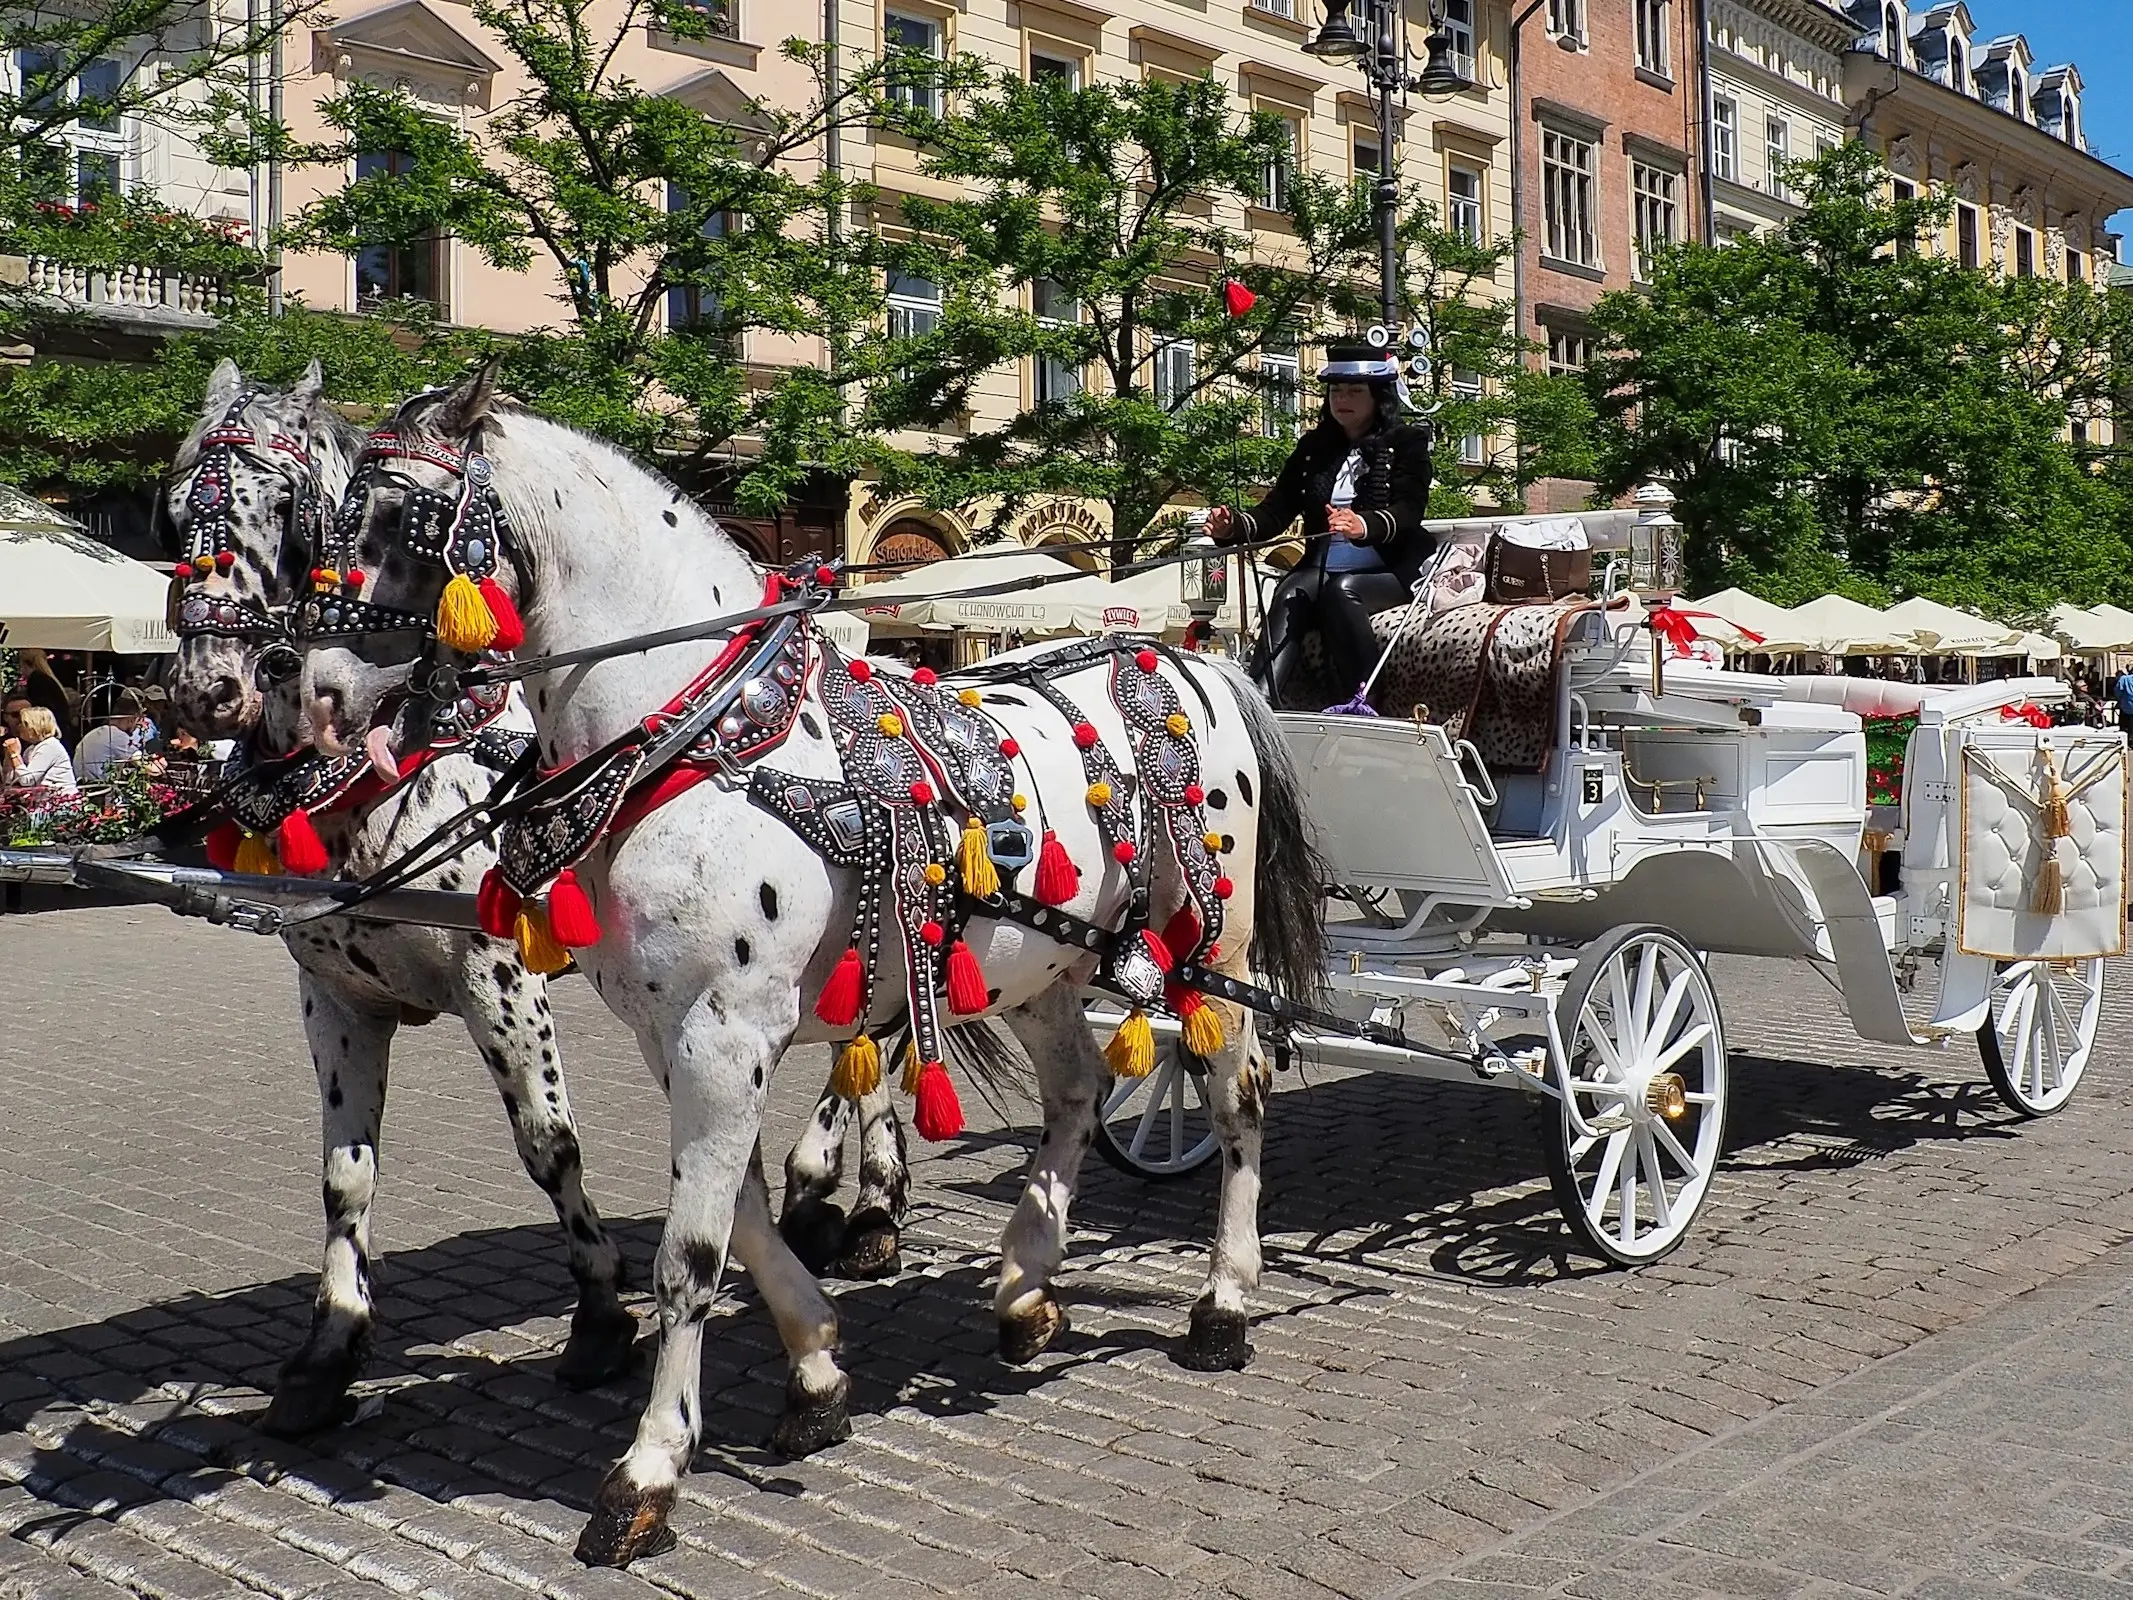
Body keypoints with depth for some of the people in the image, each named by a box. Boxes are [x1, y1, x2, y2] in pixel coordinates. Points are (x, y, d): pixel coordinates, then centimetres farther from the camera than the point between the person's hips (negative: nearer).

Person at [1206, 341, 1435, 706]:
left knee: (1340, 589, -34)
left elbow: (1408, 511, -13)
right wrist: (1233, 527, -14)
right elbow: (1277, 510, 9)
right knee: (1290, 594, -29)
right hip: (1322, 569, 3)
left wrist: (1364, 526, -36)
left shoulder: (1407, 443, 4)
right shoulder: (1312, 448, 17)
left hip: (1392, 573, -3)